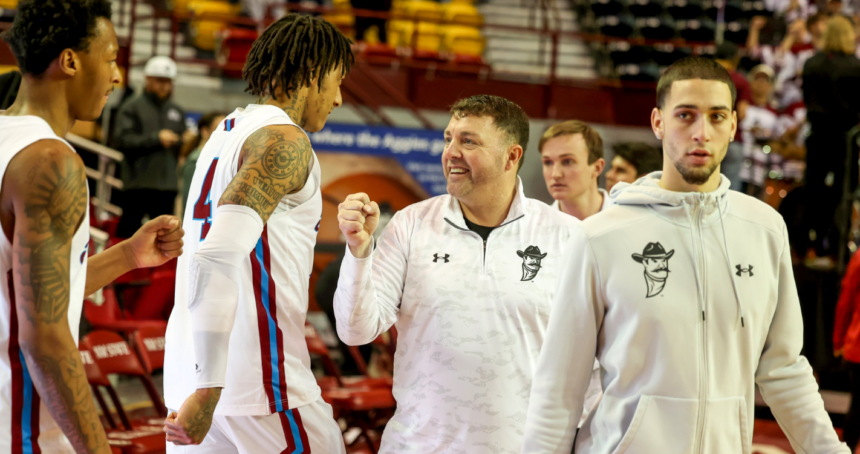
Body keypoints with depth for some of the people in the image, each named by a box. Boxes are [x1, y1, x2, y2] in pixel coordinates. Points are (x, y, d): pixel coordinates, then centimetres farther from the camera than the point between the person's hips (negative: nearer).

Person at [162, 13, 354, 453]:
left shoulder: (225, 133, 18)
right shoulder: (285, 139, -10)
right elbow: (219, 255, -24)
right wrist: (208, 389, -28)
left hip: (188, 369, 8)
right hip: (258, 381, -8)